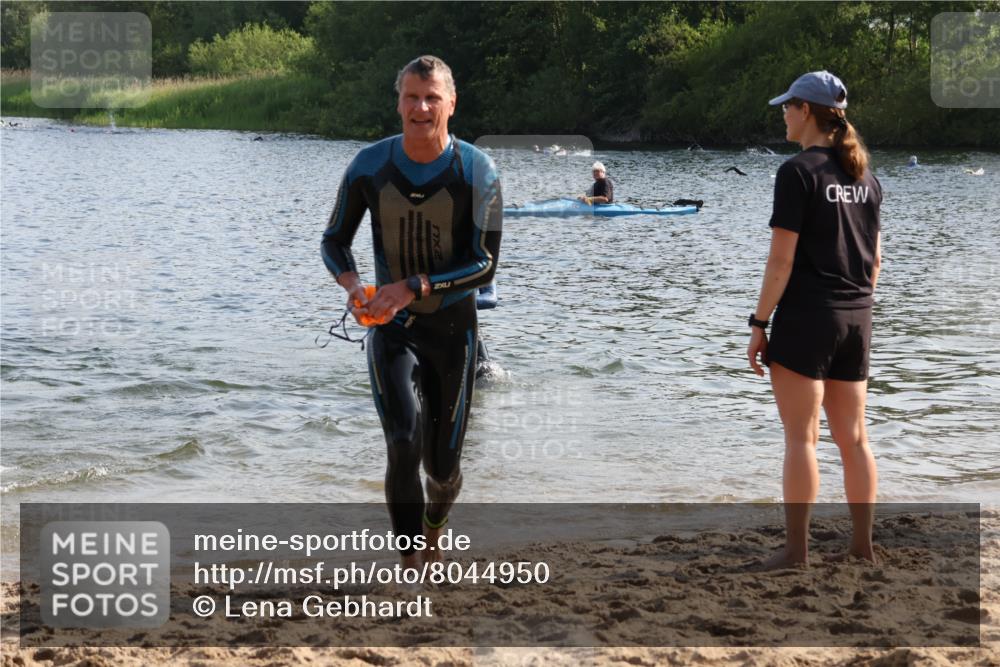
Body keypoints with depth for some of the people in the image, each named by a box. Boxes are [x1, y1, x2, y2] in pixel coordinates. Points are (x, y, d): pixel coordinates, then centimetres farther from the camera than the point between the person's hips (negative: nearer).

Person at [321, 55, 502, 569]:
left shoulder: (476, 172, -12)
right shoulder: (370, 166, -6)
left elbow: (485, 266, -15)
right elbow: (334, 240, 6)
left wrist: (412, 287, -27)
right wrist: (351, 283, -17)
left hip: (453, 328, 0)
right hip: (392, 328, 0)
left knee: (442, 465, 10)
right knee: (404, 445, -22)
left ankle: (434, 528, 44)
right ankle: (411, 565, -14)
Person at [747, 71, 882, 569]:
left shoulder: (799, 172, -12)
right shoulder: (865, 177, 9)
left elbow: (782, 260, -15)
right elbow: (875, 259, 12)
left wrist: (758, 323, -10)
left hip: (805, 317, -7)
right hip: (856, 321, 7)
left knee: (801, 439, -1)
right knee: (853, 438, 12)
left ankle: (797, 550, 2)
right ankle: (863, 546, 17)